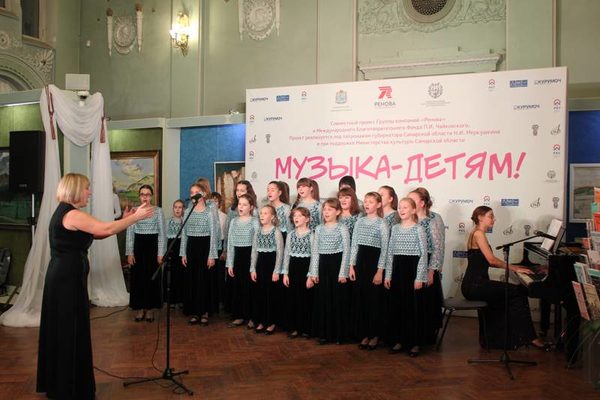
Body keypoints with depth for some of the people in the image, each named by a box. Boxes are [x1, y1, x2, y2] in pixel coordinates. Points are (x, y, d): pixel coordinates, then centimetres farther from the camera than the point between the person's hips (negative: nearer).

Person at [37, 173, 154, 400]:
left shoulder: (63, 212, 14)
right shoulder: (72, 214, -17)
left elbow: (97, 234, 12)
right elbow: (106, 230, -25)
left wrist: (123, 220, 5)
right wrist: (136, 217, -15)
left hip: (62, 277, 10)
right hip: (69, 279, -10)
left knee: (62, 331, 18)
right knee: (72, 332, 1)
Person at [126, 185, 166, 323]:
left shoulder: (158, 211, 0)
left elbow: (162, 233, -1)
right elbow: (130, 232, 4)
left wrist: (161, 253, -7)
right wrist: (129, 252, -3)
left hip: (153, 245, -1)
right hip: (138, 245, 2)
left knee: (152, 277, 3)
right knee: (138, 277, 4)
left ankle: (150, 309, 13)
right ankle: (140, 308, 15)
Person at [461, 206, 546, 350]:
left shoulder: (477, 234, 18)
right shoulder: (478, 234, -12)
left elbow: (487, 262, 16)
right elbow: (492, 260, -19)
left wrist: (512, 266, 13)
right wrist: (514, 268, -11)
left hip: (475, 284, 10)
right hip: (474, 285, -10)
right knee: (520, 291, -8)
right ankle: (530, 337, 3)